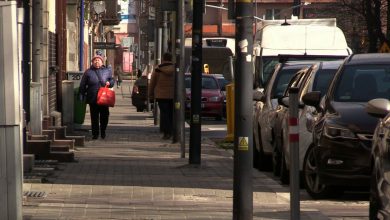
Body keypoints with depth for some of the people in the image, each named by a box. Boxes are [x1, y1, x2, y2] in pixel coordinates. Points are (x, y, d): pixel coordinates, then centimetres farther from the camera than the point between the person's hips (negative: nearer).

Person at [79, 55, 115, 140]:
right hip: (93, 99, -1)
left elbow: (112, 80, 19)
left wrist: (109, 83, -5)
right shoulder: (88, 72, 5)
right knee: (94, 117, 2)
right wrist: (82, 96, 2)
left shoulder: (107, 71, 10)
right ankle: (95, 133, 10)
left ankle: (103, 131, 23)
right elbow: (82, 85, 7)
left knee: (104, 116, 4)